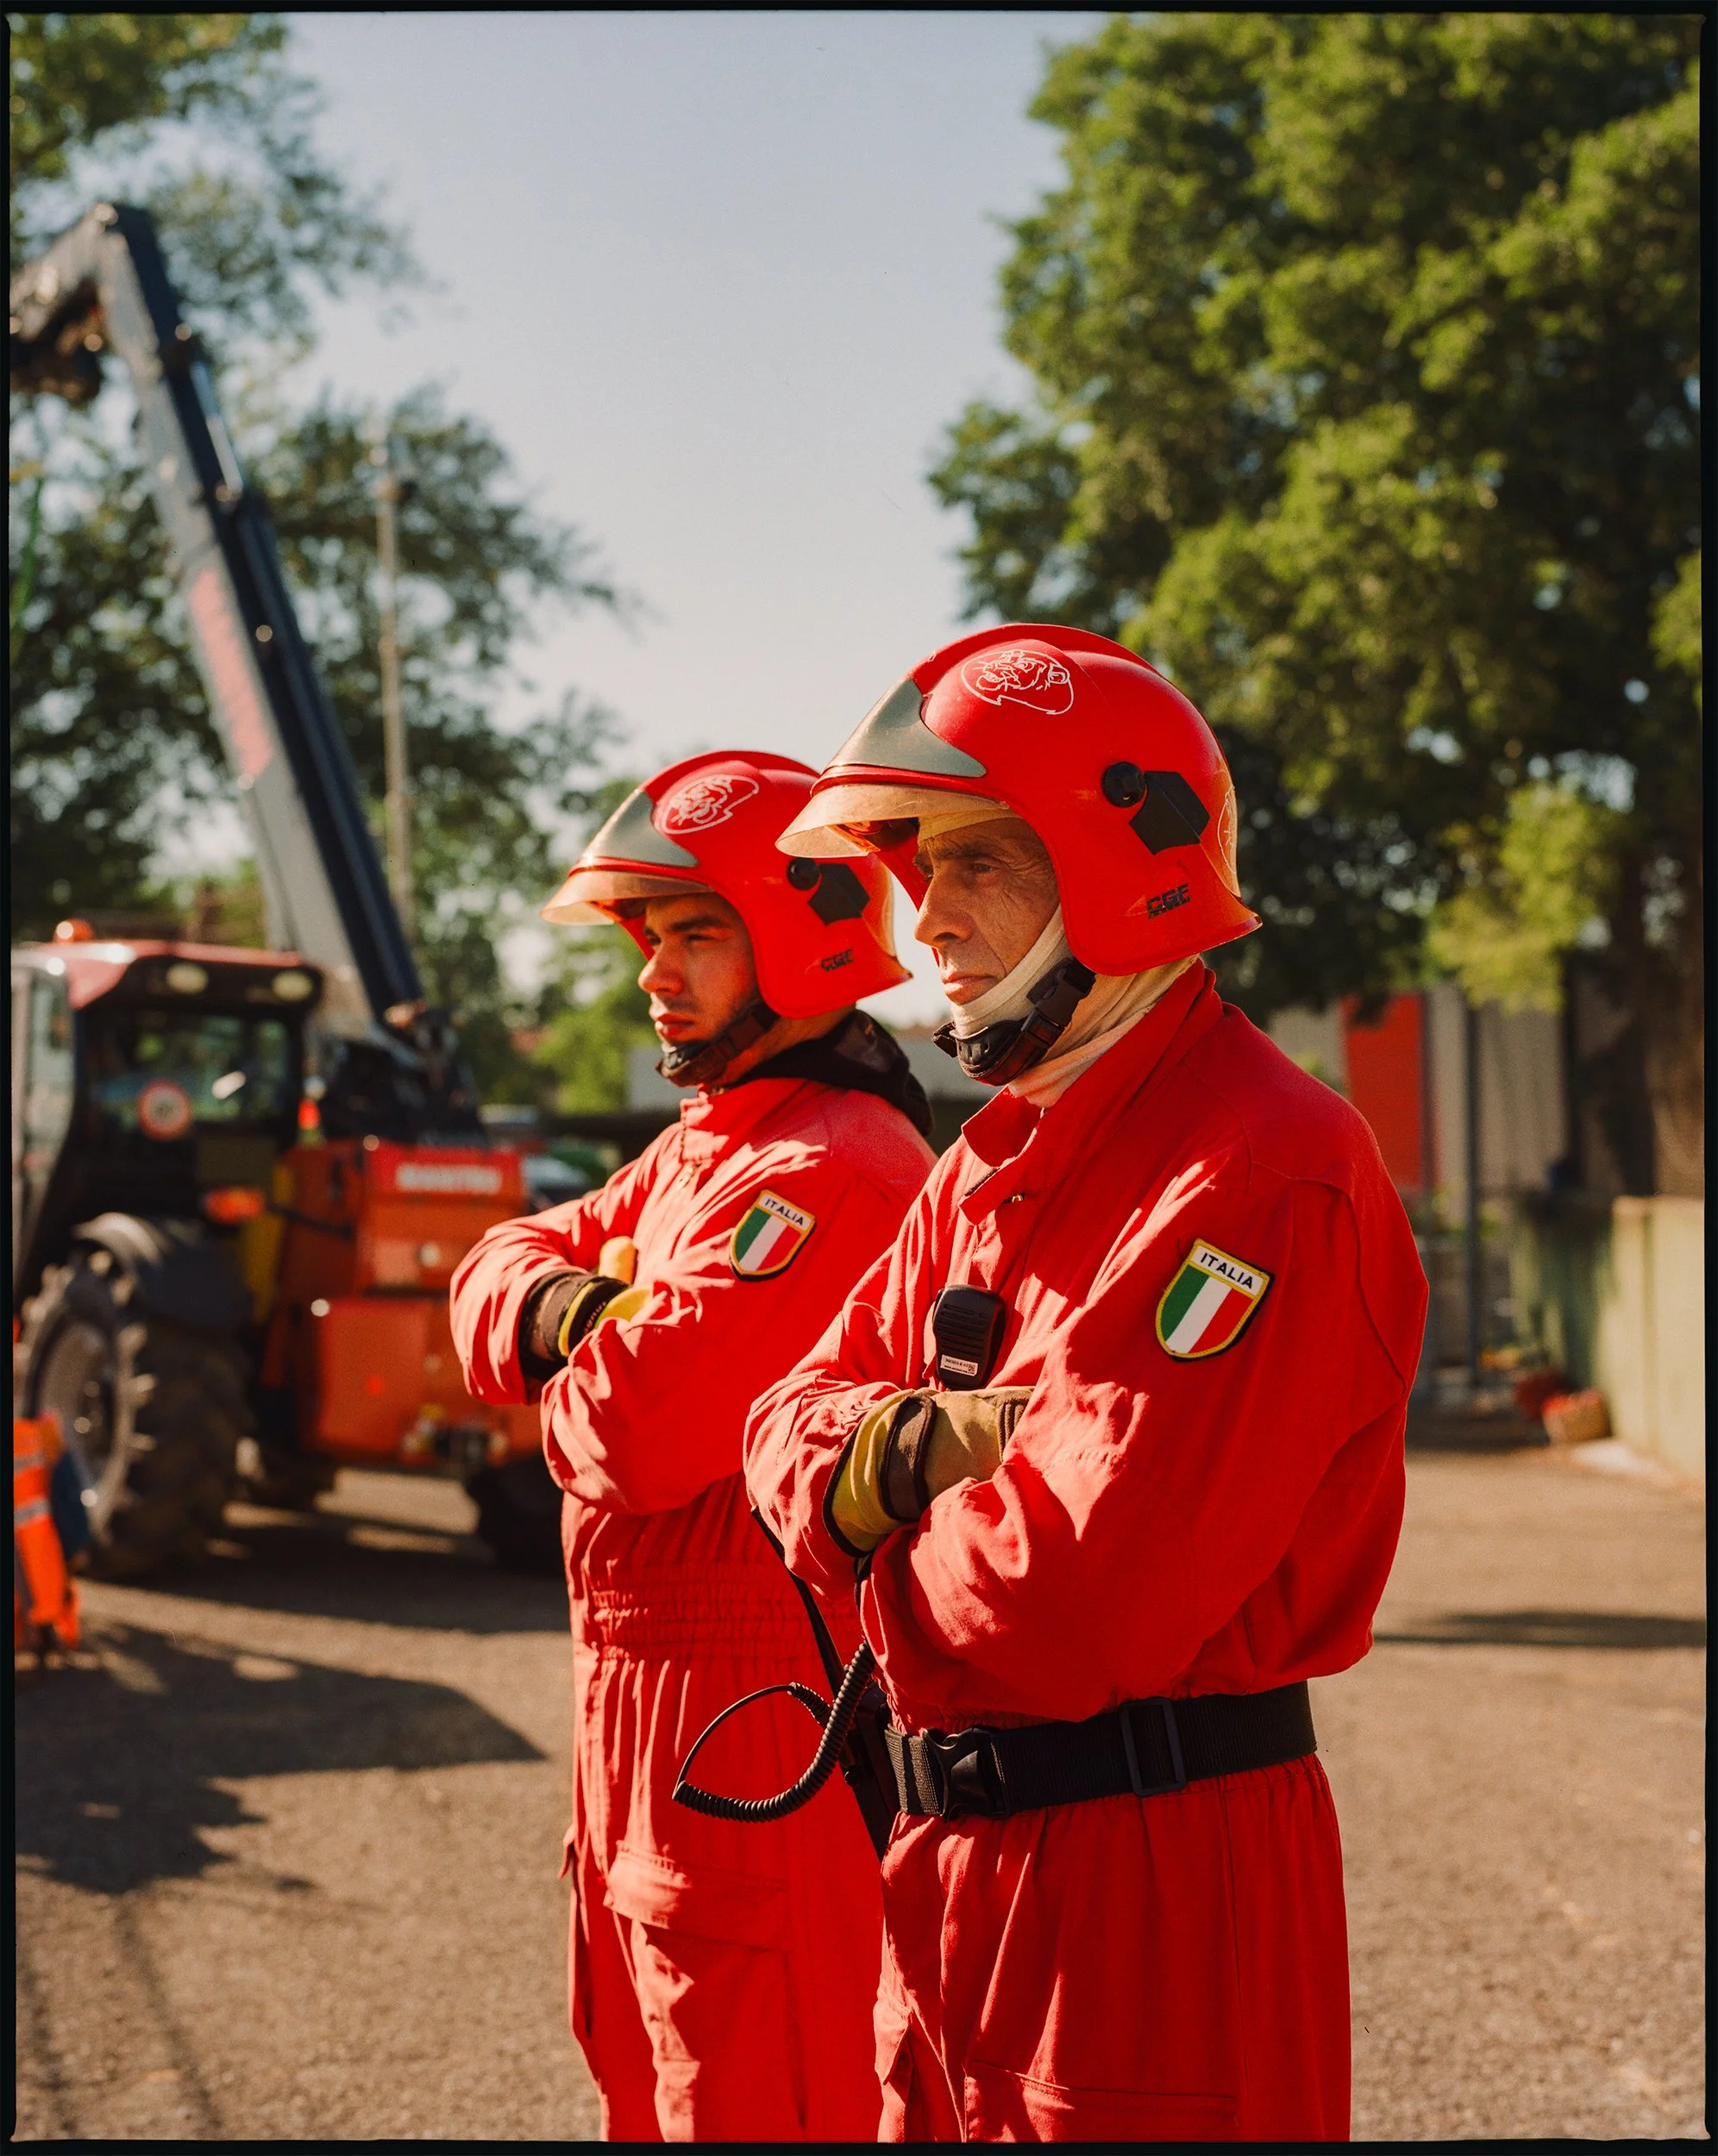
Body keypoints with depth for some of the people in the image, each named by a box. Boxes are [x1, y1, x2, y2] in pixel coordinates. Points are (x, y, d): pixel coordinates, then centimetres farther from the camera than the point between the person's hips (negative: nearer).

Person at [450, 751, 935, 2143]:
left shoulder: (830, 1168, -20)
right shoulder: (701, 1148, 15)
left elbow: (640, 1429, -26)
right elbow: (500, 1282, 13)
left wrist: (580, 1370, -3)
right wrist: (570, 1310, -10)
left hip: (746, 1711, -10)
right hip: (642, 1683, 10)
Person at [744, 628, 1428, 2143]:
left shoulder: (1267, 1177, -20)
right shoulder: (1000, 1160, 12)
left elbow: (1086, 1600, -27)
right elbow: (798, 1423, 11)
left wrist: (886, 1503, -7)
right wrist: (917, 1448, -12)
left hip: (1156, 1884, -9)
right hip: (955, 1860, 9)